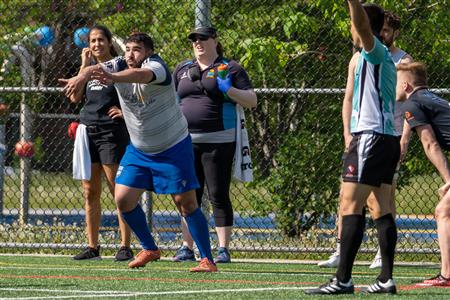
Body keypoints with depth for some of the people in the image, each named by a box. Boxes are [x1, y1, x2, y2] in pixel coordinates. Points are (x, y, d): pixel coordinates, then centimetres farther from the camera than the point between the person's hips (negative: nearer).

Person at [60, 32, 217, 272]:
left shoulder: (156, 66, -23)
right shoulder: (119, 66, -7)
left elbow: (143, 75, -47)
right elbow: (95, 69, -27)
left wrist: (113, 78, -67)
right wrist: (81, 76, -52)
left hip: (173, 148, -6)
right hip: (138, 150, 6)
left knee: (185, 202, -9)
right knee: (123, 199, 0)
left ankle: (207, 259, -1)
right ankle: (149, 249, 19)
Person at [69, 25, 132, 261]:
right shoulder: (90, 66, 15)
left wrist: (127, 111, -11)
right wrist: (84, 65, 1)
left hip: (112, 133, -6)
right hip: (88, 132, 6)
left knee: (119, 192, -7)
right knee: (90, 193, 6)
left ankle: (125, 247, -6)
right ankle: (92, 247, 12)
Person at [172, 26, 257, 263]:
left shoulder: (230, 68, 3)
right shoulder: (182, 69, 17)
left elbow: (252, 101, -1)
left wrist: (230, 90, -18)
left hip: (218, 142, -4)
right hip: (186, 141, 4)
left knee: (219, 195, -5)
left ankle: (224, 248, -2)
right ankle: (187, 248, 11)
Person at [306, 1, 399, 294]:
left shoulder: (374, 51, -6)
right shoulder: (385, 58, 22)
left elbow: (362, 24, -28)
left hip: (371, 136, -10)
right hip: (388, 137, 10)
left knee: (350, 205, -12)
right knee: (382, 209, 7)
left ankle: (343, 279, -17)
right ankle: (386, 279, 5)